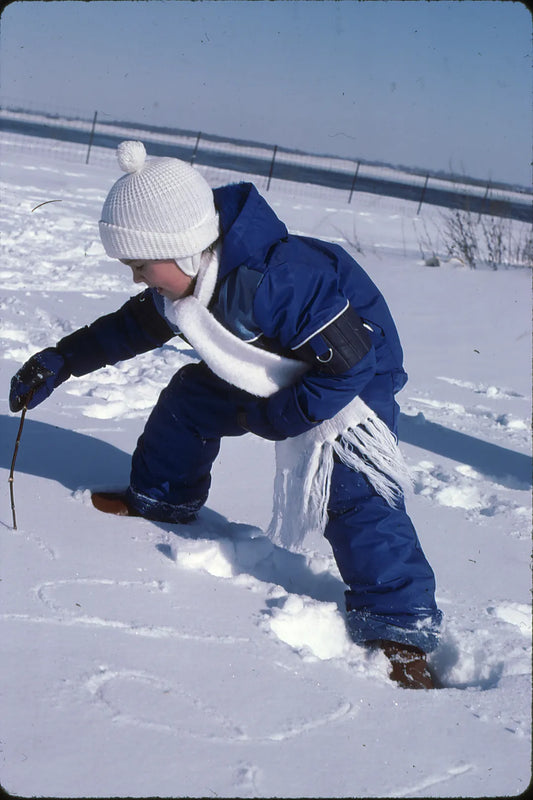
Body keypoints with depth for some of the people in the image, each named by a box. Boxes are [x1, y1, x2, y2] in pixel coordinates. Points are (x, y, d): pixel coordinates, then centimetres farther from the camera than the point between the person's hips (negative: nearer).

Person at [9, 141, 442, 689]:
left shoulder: (275, 281, -40)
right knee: (188, 398, 14)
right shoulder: (187, 277, -12)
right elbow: (133, 326, 8)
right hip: (267, 377, 9)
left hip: (353, 379, -9)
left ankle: (399, 627, -21)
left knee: (352, 491, -25)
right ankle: (160, 498, 40)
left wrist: (270, 419, -26)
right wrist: (60, 362, 2)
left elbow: (348, 361, -34)